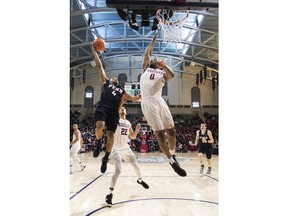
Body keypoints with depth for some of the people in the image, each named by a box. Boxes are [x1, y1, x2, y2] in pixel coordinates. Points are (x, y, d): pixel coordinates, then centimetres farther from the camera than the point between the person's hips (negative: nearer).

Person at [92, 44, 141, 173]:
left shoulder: (122, 91, 28)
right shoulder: (106, 82, 24)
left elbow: (134, 99, 25)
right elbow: (99, 65, 23)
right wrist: (94, 50, 23)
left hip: (113, 111, 2)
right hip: (102, 107, -2)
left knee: (111, 134, -6)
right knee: (100, 126, -29)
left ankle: (105, 159, 10)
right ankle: (98, 144, 3)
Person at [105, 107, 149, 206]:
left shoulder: (128, 123, 11)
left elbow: (132, 136, 16)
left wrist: (137, 130, -3)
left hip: (126, 148, 6)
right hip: (116, 148, -6)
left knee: (136, 166, 16)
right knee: (118, 170, -19)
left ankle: (140, 180, 46)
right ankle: (109, 194, -6)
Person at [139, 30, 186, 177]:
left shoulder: (163, 73, 18)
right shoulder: (146, 68, 21)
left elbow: (172, 75, -5)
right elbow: (148, 52, 19)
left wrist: (164, 65, -16)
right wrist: (154, 39, 28)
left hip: (159, 101, 2)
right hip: (148, 103, -1)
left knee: (171, 130, 1)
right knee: (160, 133, -4)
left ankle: (172, 155, 26)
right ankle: (172, 162, 4)